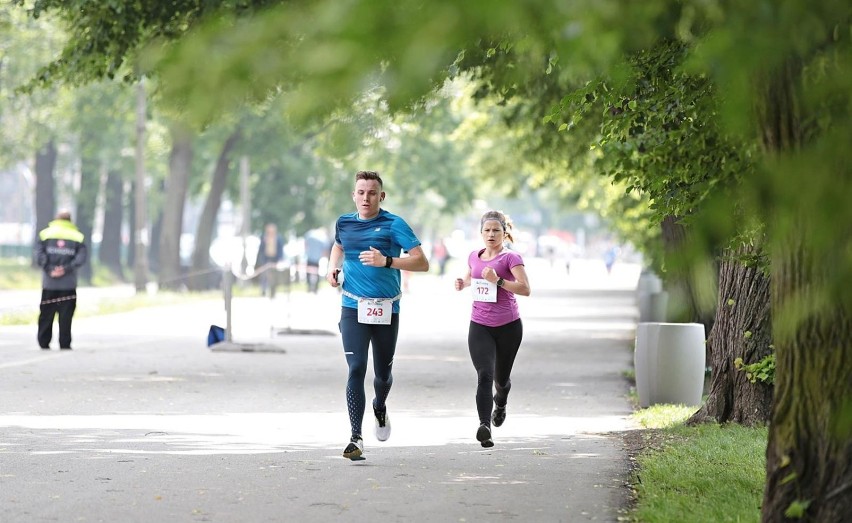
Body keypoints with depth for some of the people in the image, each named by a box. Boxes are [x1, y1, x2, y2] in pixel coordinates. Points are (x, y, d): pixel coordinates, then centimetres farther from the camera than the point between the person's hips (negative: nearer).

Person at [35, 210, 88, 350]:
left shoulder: (45, 234, 6)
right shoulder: (77, 236, 5)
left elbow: (39, 254, -7)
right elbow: (82, 256, -8)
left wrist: (49, 270, -11)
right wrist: (67, 269, -12)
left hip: (48, 282, 1)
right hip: (69, 284, -1)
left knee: (46, 313, 8)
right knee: (66, 315, 1)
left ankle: (44, 343, 9)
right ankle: (65, 344, -2)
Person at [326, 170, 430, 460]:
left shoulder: (394, 224, -7)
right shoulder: (344, 223, 6)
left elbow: (422, 262, -15)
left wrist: (386, 261, -28)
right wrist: (333, 268, 11)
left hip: (386, 310, -1)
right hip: (353, 308, 1)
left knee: (383, 373, 12)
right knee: (356, 369, -15)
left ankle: (380, 408, 48)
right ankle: (356, 439, -16)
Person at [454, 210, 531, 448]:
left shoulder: (511, 258, -6)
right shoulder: (474, 256, 10)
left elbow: (525, 288, -16)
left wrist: (498, 280, -26)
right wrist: (463, 283, 8)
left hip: (508, 327, -2)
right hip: (479, 326, 2)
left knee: (501, 378, 14)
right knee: (484, 375, -18)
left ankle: (500, 403, 50)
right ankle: (485, 426, -30)